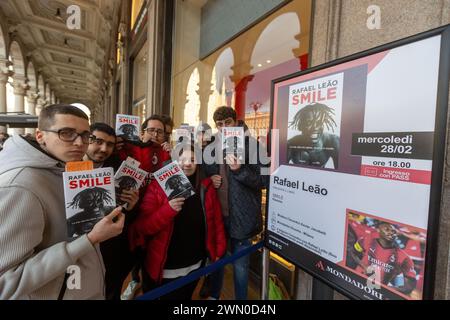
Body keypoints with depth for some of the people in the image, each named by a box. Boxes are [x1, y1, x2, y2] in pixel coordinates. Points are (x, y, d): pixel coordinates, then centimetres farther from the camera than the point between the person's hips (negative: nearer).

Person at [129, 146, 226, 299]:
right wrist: (168, 210, -32)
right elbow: (141, 228, -18)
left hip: (195, 266, 3)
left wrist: (219, 250, -1)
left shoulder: (206, 187, -6)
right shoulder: (158, 187, -14)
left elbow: (217, 221, 1)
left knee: (186, 297, 24)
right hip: (163, 269, -2)